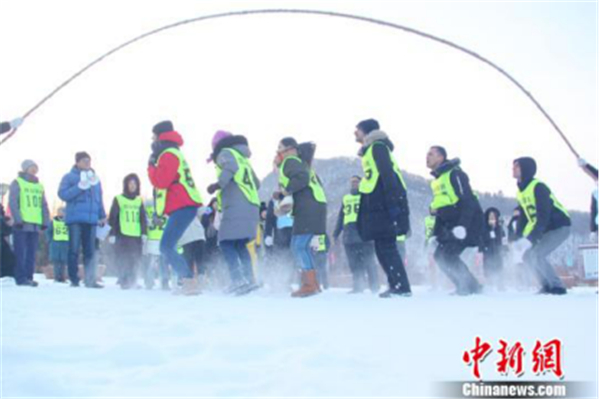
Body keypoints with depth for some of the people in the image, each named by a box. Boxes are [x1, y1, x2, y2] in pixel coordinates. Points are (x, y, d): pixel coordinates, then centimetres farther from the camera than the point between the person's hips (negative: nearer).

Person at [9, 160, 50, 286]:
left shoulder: (39, 186, 19)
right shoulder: (17, 183, 2)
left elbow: (44, 205, 19)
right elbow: (12, 202, -7)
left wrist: (45, 221, 9)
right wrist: (18, 219, -16)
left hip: (35, 224, 6)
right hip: (22, 224, -6)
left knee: (32, 253, 6)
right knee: (21, 253, -4)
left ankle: (29, 277, 10)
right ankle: (21, 278, -3)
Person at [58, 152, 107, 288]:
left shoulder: (95, 178, 19)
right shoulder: (69, 177, 5)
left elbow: (99, 199, 23)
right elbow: (63, 194, -8)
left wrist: (102, 216, 18)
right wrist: (80, 187, -15)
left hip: (91, 220, 4)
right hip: (75, 219, -4)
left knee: (90, 251, 3)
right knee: (74, 250, -3)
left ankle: (90, 280, 6)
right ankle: (74, 279, 3)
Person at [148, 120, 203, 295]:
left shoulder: (168, 154, -8)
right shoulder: (172, 153, 26)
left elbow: (161, 181, -18)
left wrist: (151, 165, -2)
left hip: (183, 207, -11)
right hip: (182, 206, 11)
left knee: (166, 247, -16)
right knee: (168, 248, 16)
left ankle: (190, 283, -21)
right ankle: (186, 282, 15)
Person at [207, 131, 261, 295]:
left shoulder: (225, 153, 4)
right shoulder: (244, 159, 27)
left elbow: (231, 166, -19)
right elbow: (256, 183, 30)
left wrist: (218, 184, -25)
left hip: (235, 207, -8)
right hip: (252, 206, 8)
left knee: (226, 243, -9)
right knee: (240, 245, 15)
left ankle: (238, 279, -22)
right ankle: (249, 279, 6)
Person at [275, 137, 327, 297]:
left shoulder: (290, 161, -3)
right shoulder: (299, 162, 26)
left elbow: (302, 178, -22)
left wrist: (286, 191, -11)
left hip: (308, 208, -10)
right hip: (314, 206, 10)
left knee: (300, 245, -12)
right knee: (299, 246, 15)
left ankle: (310, 285, -15)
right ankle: (312, 283, 17)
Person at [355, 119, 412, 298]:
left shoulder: (377, 147, -7)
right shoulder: (371, 149, 22)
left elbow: (388, 176, -17)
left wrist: (392, 203, -24)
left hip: (384, 206, -10)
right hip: (378, 206, 10)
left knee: (385, 247, -10)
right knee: (384, 247, 10)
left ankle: (401, 287, -9)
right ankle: (397, 285, 13)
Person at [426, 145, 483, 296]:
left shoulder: (454, 173, -11)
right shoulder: (437, 180, 18)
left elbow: (468, 201, -20)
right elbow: (440, 210, 22)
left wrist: (463, 225, -28)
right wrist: (435, 234, 17)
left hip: (468, 221, -9)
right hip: (452, 224, 9)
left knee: (448, 254, -18)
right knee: (440, 255, 3)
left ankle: (471, 287, -7)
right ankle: (464, 288, 9)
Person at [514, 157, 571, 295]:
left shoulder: (538, 187, -21)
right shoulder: (520, 191, 7)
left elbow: (543, 217, -27)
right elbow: (524, 217, 12)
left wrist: (530, 238, -30)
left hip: (560, 227, -9)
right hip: (546, 229, 10)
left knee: (536, 254, -21)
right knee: (528, 256, 8)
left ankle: (557, 287, -12)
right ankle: (548, 286, 13)